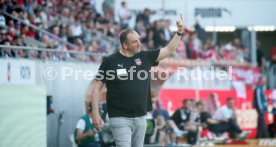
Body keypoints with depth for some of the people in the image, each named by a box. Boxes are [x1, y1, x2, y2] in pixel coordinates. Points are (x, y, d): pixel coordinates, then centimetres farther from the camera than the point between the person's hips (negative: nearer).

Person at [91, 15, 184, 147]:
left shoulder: (145, 57, 6)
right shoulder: (110, 61, -5)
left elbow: (169, 50, 11)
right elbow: (97, 87, -2)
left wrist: (179, 32, -2)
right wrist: (95, 114, -8)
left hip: (140, 117, 5)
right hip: (120, 118, -5)